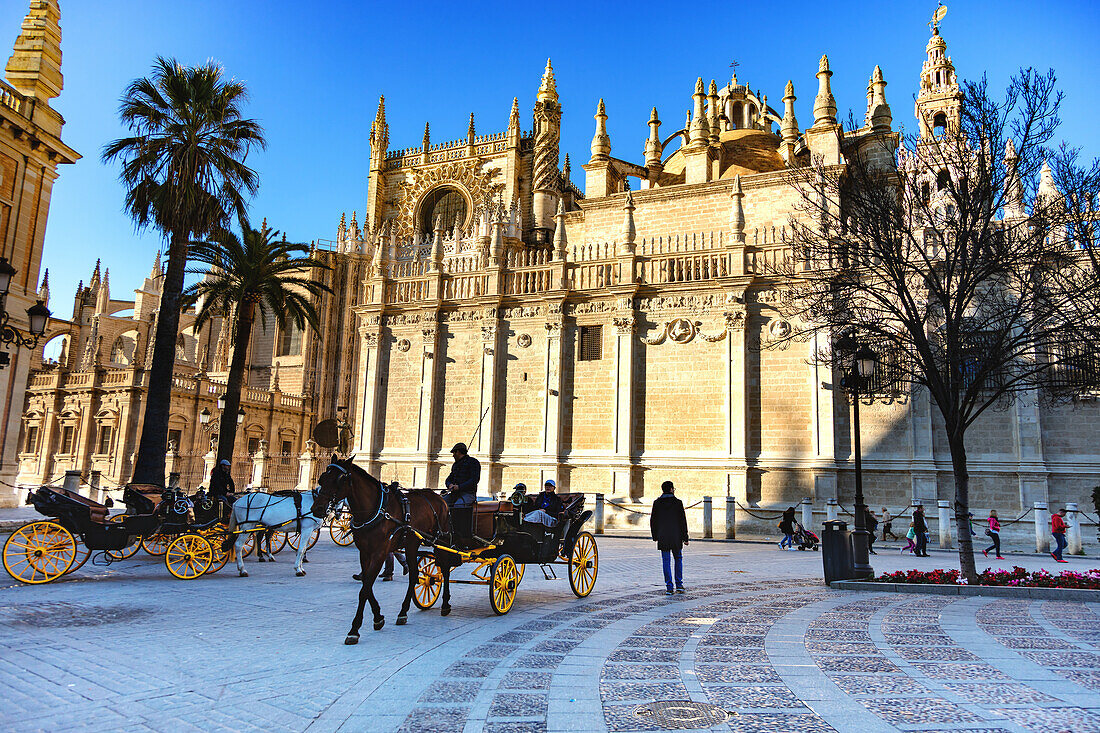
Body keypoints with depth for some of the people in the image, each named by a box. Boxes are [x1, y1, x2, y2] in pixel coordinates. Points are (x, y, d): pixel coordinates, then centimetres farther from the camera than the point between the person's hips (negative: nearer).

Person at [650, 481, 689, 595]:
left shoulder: (657, 503, 0)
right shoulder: (678, 502, -4)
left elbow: (653, 520, 3)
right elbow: (683, 521, -4)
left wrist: (655, 536, 12)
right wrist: (685, 537, 2)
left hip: (663, 538, 1)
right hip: (676, 537, 0)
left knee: (666, 561, 3)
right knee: (678, 559, 16)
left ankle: (669, 587, 0)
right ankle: (679, 585, 13)